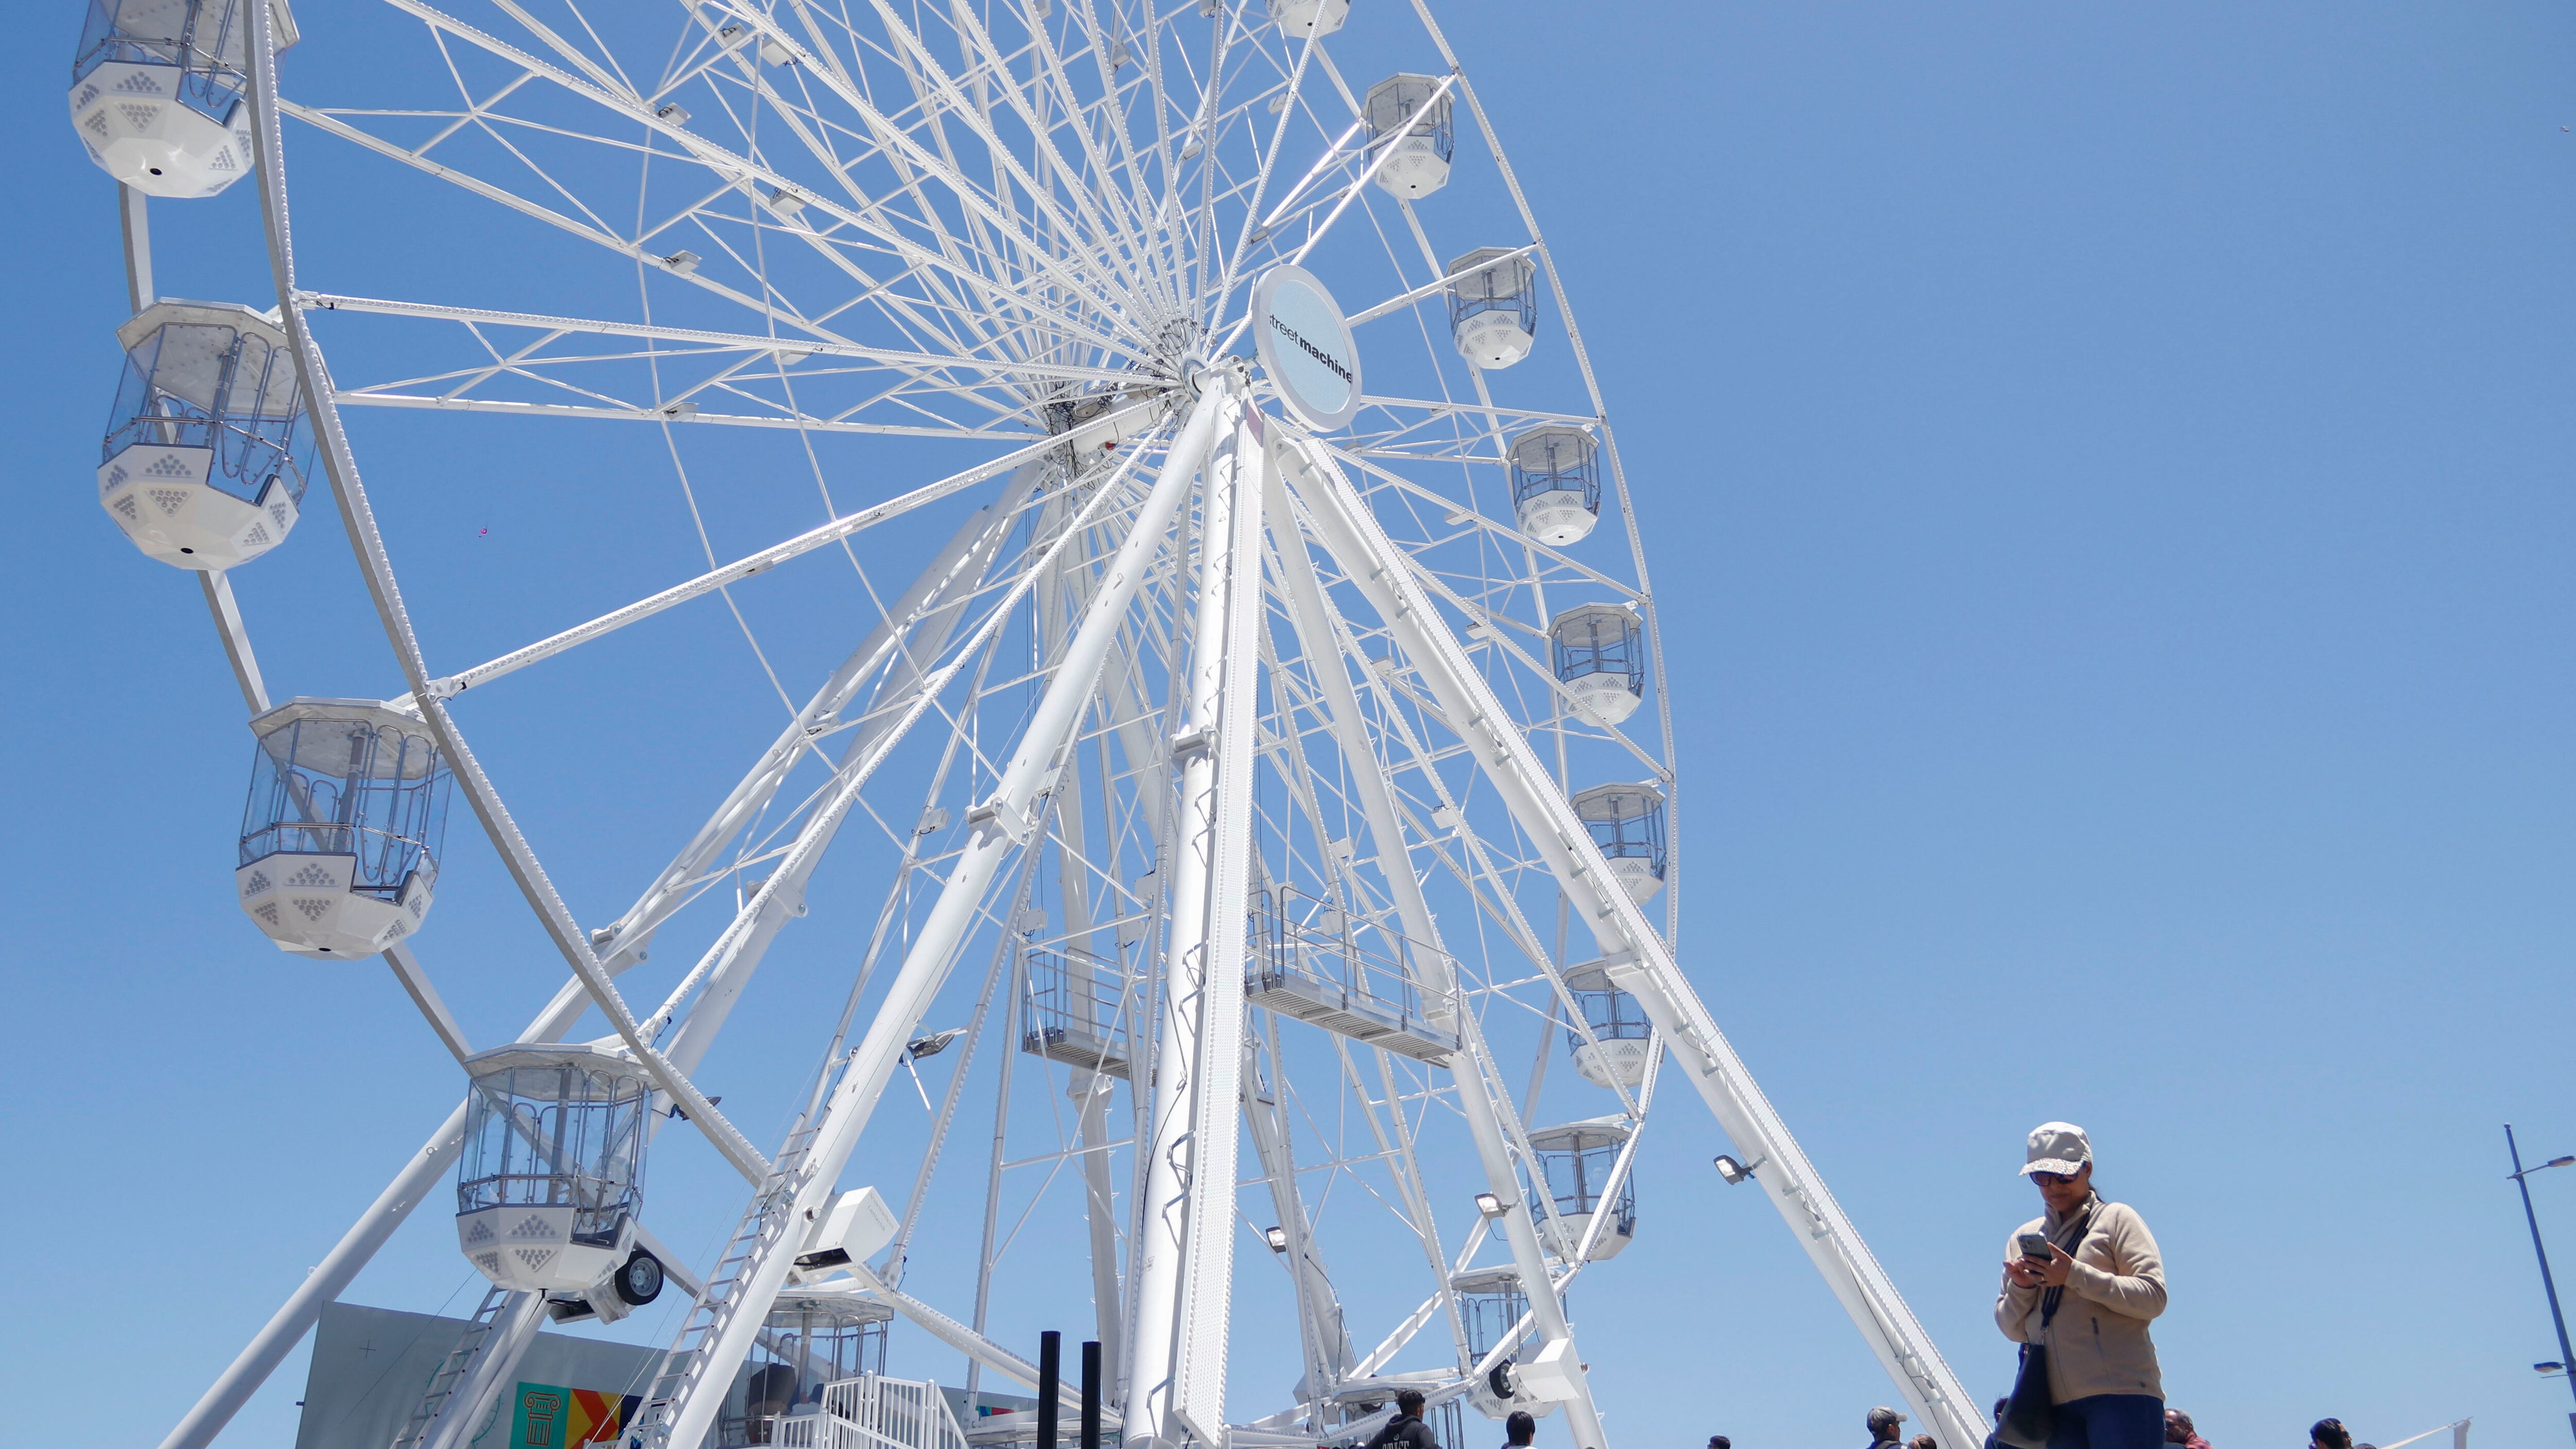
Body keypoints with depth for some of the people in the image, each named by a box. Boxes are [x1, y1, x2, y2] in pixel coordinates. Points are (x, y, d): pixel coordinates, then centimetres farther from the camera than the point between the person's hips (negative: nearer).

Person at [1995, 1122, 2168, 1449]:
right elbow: (2013, 1330, 17)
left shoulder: (2116, 1219, 7)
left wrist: (2075, 1275, -14)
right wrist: (2020, 1288, -4)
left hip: (2120, 1394, -5)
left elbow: (2153, 1297, -6)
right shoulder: (2023, 1239, 19)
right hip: (2057, 1402, 5)